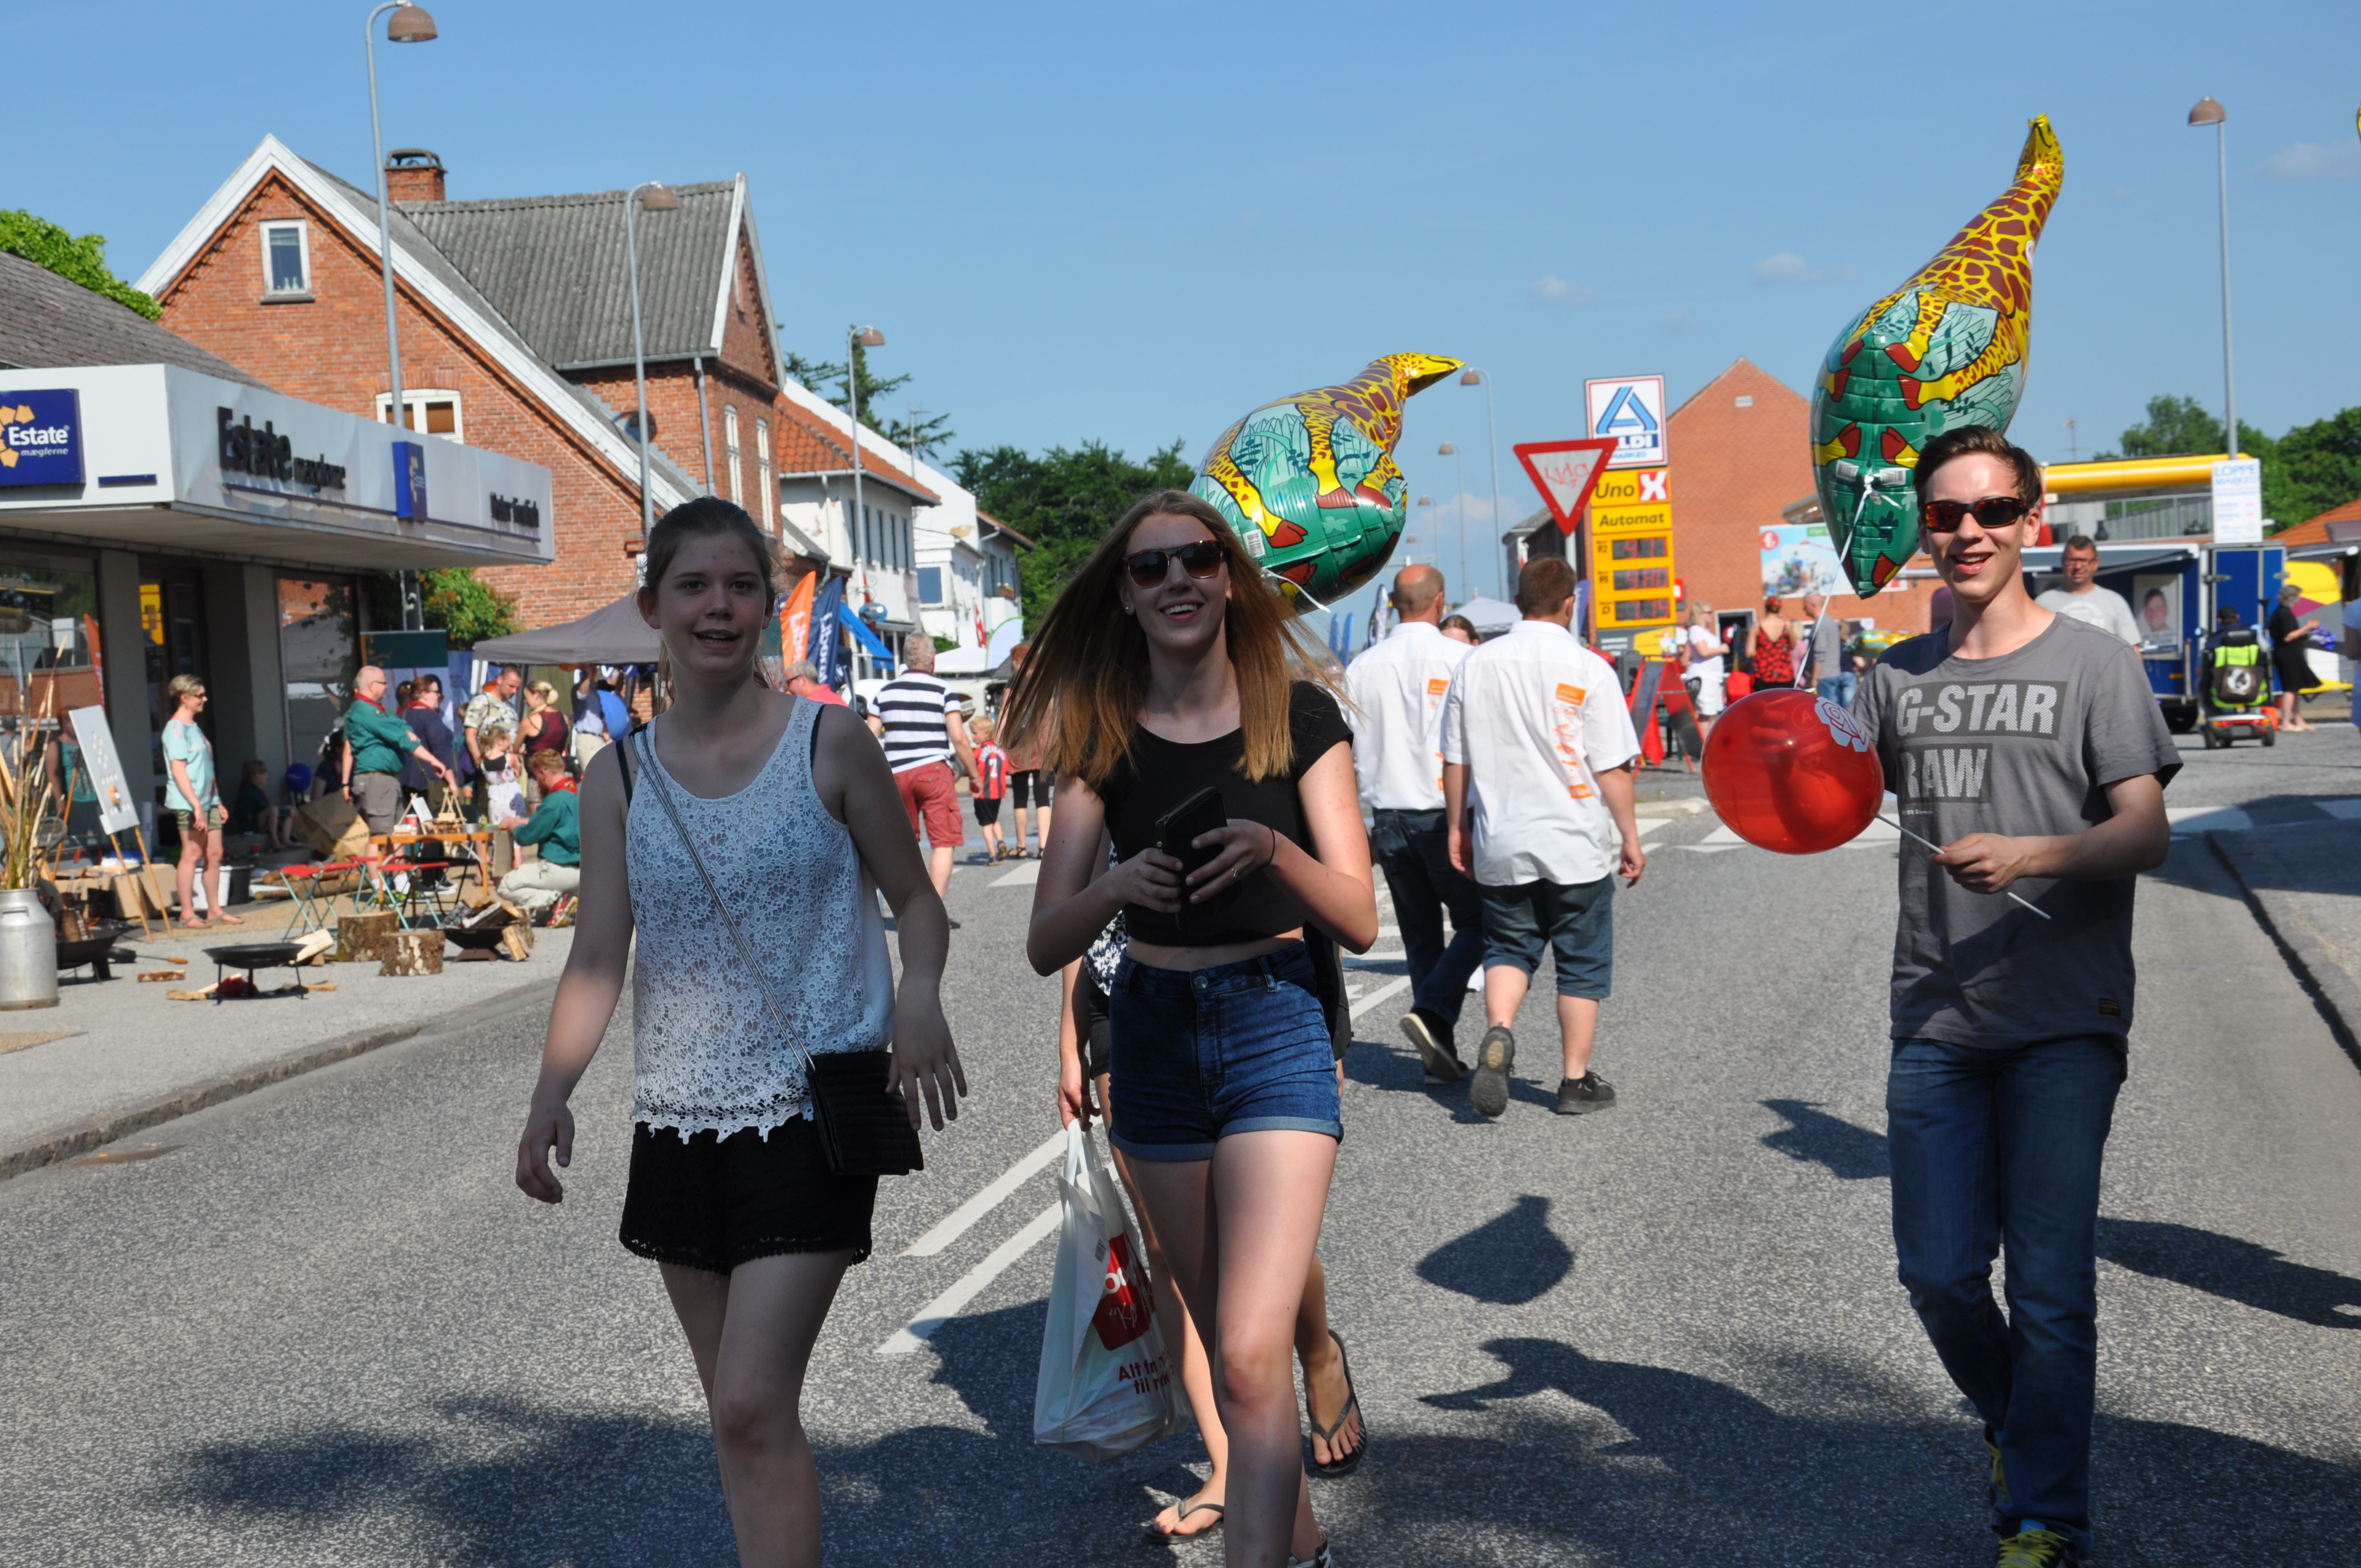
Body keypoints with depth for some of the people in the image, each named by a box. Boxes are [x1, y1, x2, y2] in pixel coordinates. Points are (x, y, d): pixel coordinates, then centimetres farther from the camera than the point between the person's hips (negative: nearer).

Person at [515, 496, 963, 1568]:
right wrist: (551, 1096, -14)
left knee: (755, 1404, -11)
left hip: (813, 1115, -4)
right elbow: (597, 957, 1)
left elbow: (914, 897, 4)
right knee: (738, 1411, 14)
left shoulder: (827, 743, -4)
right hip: (681, 1119, 4)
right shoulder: (619, 777, 4)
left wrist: (919, 995, -17)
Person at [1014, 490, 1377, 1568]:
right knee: (1228, 1347, 16)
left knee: (1252, 1357, -15)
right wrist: (1117, 887, -24)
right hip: (1153, 1036, 3)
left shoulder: (1297, 716, -4)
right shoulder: (1103, 740, 1)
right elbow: (1045, 944, -3)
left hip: (1275, 1027, -3)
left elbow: (1359, 921, -7)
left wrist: (1274, 850, -26)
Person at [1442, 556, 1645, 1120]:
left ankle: (1499, 1032, -12)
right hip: (1575, 846, -3)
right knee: (1582, 964, 9)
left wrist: (1458, 828, 17)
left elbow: (1456, 760, 6)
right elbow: (1612, 768, -8)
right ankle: (1577, 1081, 14)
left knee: (1509, 947, 14)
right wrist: (1630, 839, 1)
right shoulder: (1587, 669, -9)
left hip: (1500, 846, 3)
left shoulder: (1477, 664, 2)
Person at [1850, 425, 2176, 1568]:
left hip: (2063, 1022, -3)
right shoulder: (1898, 678, 10)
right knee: (1938, 1272, 7)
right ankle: (2012, 1420, 36)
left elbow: (2146, 832, -8)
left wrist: (2032, 855, -25)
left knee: (2049, 1286, -1)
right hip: (1935, 1017, 4)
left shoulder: (2093, 663, -1)